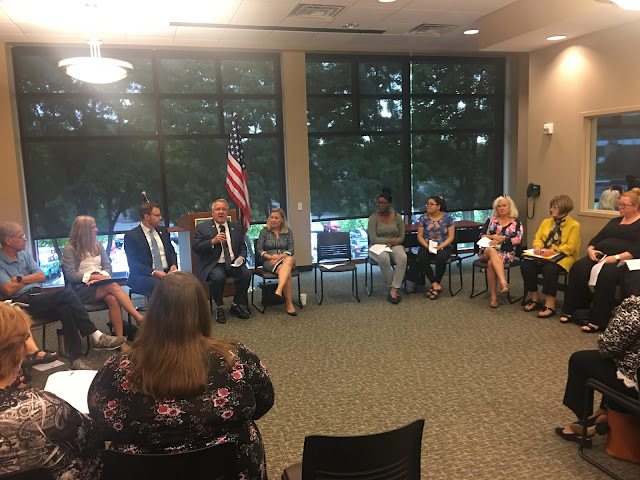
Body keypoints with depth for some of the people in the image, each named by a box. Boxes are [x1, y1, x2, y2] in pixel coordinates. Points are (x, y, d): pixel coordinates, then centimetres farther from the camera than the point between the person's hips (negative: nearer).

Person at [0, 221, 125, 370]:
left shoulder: (24, 255, 19)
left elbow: (42, 277, 10)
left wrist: (19, 279, -4)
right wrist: (30, 279, 1)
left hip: (38, 298, 6)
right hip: (20, 302, -6)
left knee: (66, 309, -29)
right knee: (67, 293, -28)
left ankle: (75, 358, -29)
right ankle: (95, 336, -25)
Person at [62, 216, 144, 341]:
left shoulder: (97, 245, 17)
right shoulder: (69, 249, 1)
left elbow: (108, 266, 10)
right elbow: (70, 275, -8)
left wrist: (101, 276, -12)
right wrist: (94, 276, -16)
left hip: (100, 284, 4)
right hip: (81, 289, -4)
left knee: (112, 299, -33)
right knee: (114, 287, -33)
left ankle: (120, 338, -38)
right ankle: (140, 319, -40)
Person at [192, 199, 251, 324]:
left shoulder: (237, 228, 16)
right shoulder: (202, 227, 5)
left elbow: (242, 247, 19)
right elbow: (195, 247, -4)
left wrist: (241, 257, -4)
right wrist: (213, 241, -17)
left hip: (233, 263, 4)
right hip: (213, 265, -3)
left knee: (246, 274, -25)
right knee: (218, 277, -35)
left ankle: (235, 305, -3)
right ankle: (219, 308, -10)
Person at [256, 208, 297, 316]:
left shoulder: (288, 232, 13)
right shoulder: (264, 231, 9)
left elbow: (291, 250, 6)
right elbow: (258, 250, 5)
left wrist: (280, 256, -14)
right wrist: (270, 257, -12)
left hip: (285, 258, 1)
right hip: (269, 262, -1)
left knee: (289, 260, -39)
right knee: (287, 271, -35)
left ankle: (278, 291, -53)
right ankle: (289, 304, -40)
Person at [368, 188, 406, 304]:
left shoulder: (397, 216, 3)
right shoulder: (373, 218, -4)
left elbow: (401, 237, 4)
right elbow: (373, 239, -9)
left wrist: (392, 243, -14)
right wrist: (390, 240, -14)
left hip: (394, 245, 2)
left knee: (403, 258, -33)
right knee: (384, 258, -38)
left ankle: (394, 290, -31)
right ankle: (390, 288, -21)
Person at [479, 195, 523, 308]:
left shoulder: (516, 222, 13)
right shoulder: (491, 220, 18)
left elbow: (518, 240, -1)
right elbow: (482, 236, 9)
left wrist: (501, 240, -11)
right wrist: (493, 237, -10)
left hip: (506, 252, -1)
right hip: (487, 250, 1)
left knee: (491, 263, -35)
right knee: (492, 250, -38)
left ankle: (494, 296, -33)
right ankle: (503, 282, -50)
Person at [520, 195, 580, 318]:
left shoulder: (574, 225, 1)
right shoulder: (546, 222, 20)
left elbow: (569, 247, -7)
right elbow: (537, 238, 17)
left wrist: (553, 251, -21)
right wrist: (537, 247, -6)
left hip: (562, 257, -5)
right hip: (543, 255, 5)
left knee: (549, 269, -38)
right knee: (526, 265, -24)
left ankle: (550, 305, -29)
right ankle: (534, 299, -11)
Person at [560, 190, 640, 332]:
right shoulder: (614, 221, 27)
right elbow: (597, 239, 23)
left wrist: (616, 257, -21)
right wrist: (590, 249, 0)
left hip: (624, 261, -6)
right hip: (600, 256, 6)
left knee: (606, 274, -38)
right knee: (578, 268, -24)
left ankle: (597, 321, -33)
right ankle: (571, 310, -20)